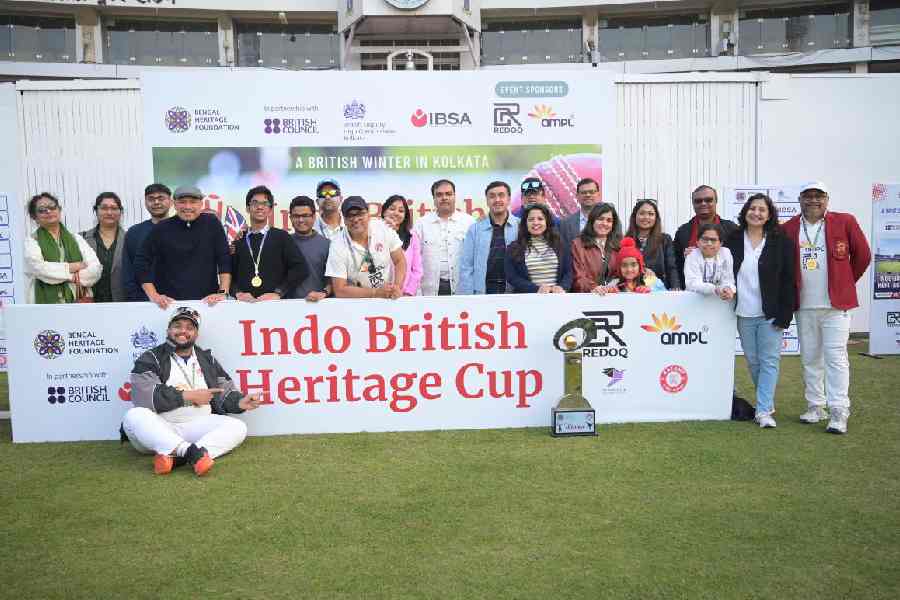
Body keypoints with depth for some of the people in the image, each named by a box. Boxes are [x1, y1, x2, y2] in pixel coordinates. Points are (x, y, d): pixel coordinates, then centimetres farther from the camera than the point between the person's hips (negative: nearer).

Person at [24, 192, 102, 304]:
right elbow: (39, 268, -11)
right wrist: (73, 267, -4)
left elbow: (96, 269, 4)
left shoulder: (76, 239, 15)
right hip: (46, 302, -2)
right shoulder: (31, 241, 8)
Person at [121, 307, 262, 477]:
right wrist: (189, 395, -11)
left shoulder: (207, 359, 17)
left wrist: (239, 402, -10)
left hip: (197, 427, 3)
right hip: (160, 429, -3)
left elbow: (223, 394, 13)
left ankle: (173, 457, -39)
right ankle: (191, 451, -45)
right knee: (134, 416, -31)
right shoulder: (151, 359, 4)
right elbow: (143, 397, -12)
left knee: (238, 427, -19)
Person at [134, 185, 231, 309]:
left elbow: (224, 260, -2)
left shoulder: (212, 224, 2)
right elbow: (142, 263, 3)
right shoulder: (161, 229, 2)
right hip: (169, 303, 0)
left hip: (207, 302, 0)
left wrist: (223, 292, -12)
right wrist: (153, 295, -7)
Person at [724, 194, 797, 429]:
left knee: (770, 360, -3)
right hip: (743, 313, 2)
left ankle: (764, 411, -1)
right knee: (753, 361, 9)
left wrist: (784, 314, -9)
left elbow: (788, 280, -3)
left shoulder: (781, 241, -1)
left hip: (769, 313, -2)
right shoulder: (733, 239, 4)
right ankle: (767, 402, 25)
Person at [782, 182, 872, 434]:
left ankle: (839, 413, -2)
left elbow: (862, 255, 6)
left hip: (836, 305, -3)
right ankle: (815, 407, 21)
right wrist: (793, 288, 9)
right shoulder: (788, 229, 4)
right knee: (810, 358, 10)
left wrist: (845, 283, 10)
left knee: (835, 357, -6)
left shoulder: (845, 222, -1)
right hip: (804, 306, 3)